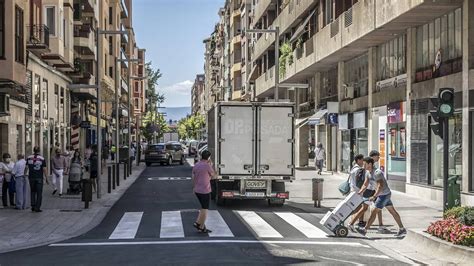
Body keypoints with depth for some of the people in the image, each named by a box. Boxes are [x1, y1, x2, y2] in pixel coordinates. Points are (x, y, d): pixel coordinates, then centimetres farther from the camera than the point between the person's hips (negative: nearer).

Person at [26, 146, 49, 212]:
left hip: (31, 177, 3)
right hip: (39, 178, -3)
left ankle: (33, 206, 12)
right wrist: (46, 179, -3)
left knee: (33, 192, 17)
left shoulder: (29, 158, 0)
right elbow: (44, 169, -9)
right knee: (39, 193, 4)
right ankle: (37, 208, 1)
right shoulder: (42, 159, -7)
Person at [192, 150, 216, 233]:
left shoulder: (196, 165, 5)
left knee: (204, 207, 21)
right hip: (205, 191, -7)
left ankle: (198, 223, 15)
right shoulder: (207, 166, -16)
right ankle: (202, 227, 9)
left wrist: (194, 188, 23)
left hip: (197, 190, 7)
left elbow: (193, 178, 12)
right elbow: (213, 175, -2)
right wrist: (211, 165, 6)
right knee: (205, 209, 4)